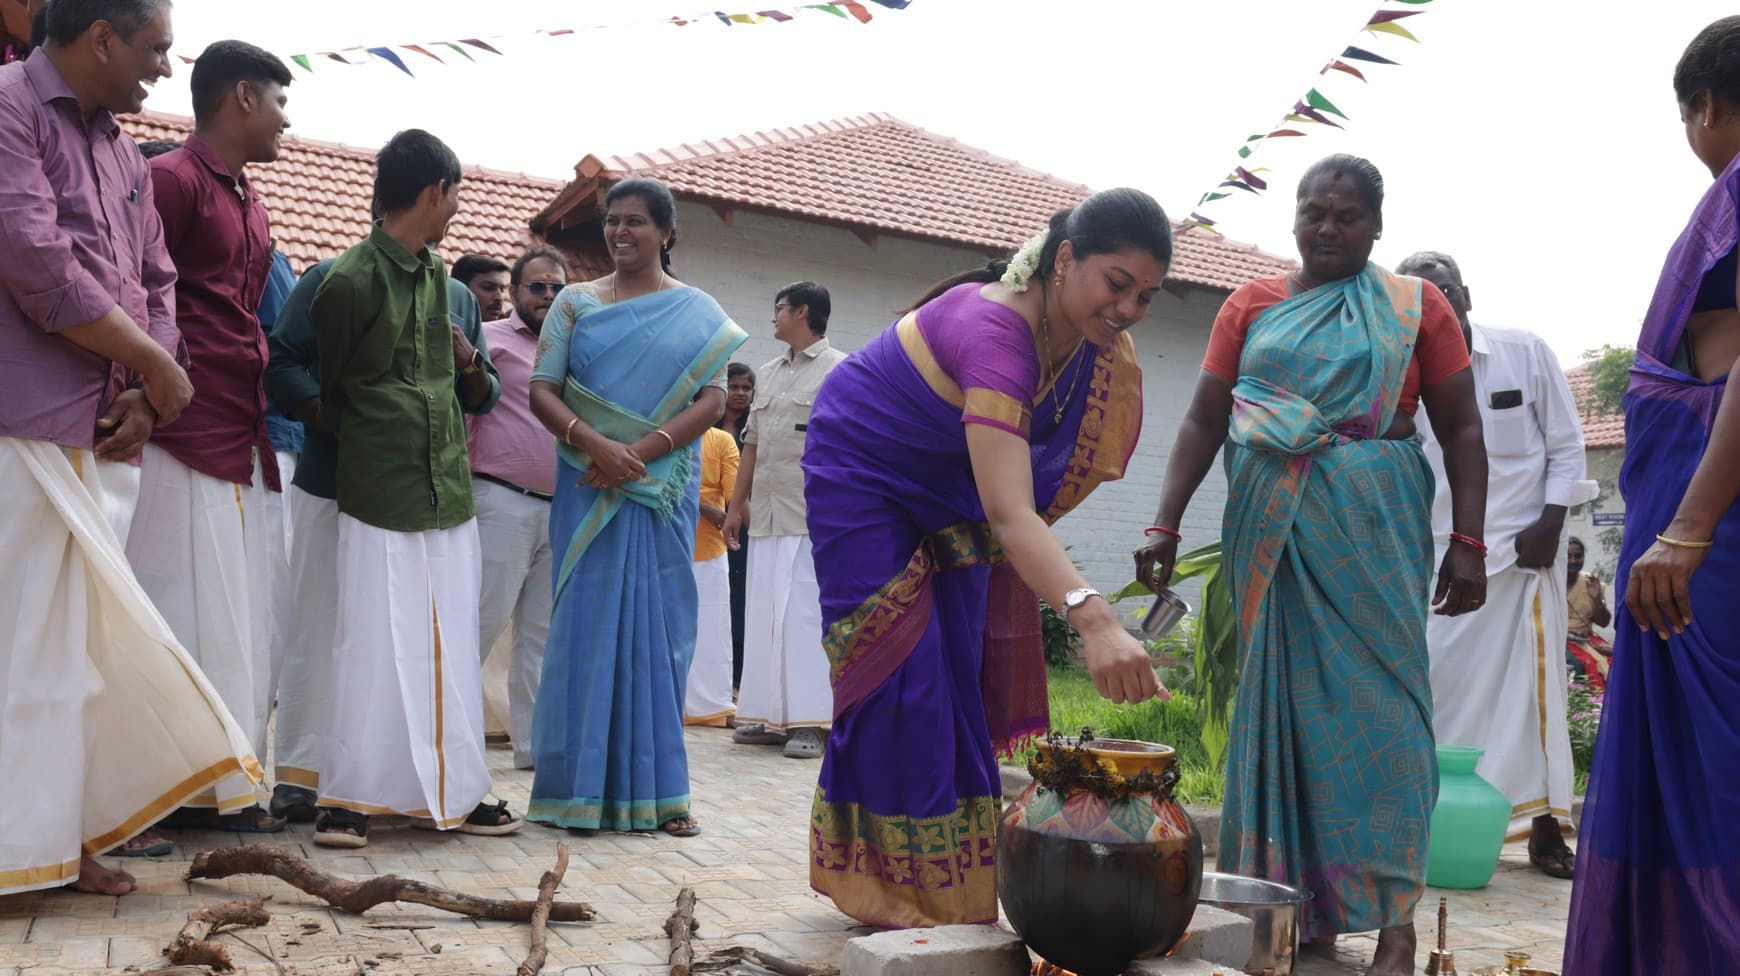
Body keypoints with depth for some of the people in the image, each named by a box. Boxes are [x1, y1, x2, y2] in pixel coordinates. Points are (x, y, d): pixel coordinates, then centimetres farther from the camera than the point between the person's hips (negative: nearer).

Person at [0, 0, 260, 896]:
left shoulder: (125, 156, 19)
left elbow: (157, 284, 18)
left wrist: (144, 397, 2)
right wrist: (158, 368, -8)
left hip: (106, 436, 8)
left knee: (84, 629, 11)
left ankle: (85, 820, 19)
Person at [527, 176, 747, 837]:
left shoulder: (697, 311, 8)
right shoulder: (575, 303, 10)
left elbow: (713, 398, -2)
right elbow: (542, 391, 2)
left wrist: (643, 451, -15)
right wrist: (594, 444, -16)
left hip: (664, 491, 0)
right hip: (589, 489, 0)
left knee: (659, 627, 2)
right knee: (587, 622, -1)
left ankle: (655, 788, 9)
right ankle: (582, 787, 6)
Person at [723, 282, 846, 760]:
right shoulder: (769, 372, 19)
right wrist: (737, 504, 18)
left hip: (813, 518, -7)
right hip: (766, 514, 7)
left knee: (804, 614, -8)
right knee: (762, 613, 7)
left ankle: (808, 722, -4)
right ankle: (771, 718, 13)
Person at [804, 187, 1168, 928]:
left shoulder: (1096, 338, -15)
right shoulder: (994, 330, -40)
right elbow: (1009, 513, -50)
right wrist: (1093, 619, -61)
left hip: (947, 488, 7)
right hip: (863, 472, -7)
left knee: (960, 670, 6)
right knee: (901, 667, -11)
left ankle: (952, 885, 16)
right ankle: (896, 885, 0)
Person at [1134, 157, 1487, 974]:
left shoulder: (1416, 308, 6)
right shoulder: (1251, 306, 10)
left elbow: (1460, 431, 3)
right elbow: (1203, 421, 6)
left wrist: (1468, 543, -7)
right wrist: (1165, 525, -4)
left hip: (1375, 528, -2)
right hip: (1271, 529, 2)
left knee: (1375, 698, -3)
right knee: (1279, 697, 4)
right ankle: (1295, 903, 15)